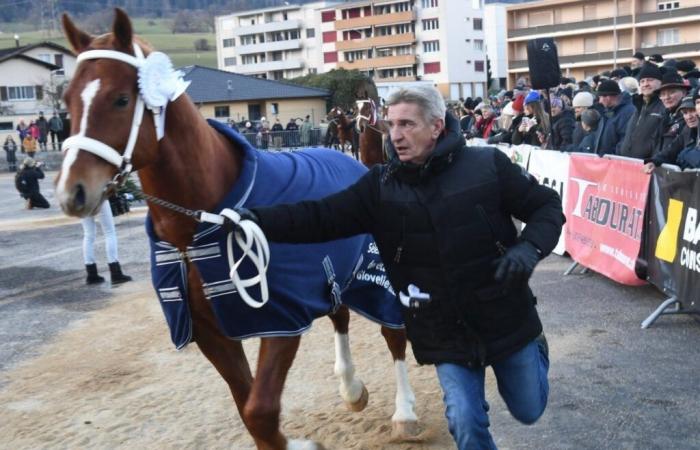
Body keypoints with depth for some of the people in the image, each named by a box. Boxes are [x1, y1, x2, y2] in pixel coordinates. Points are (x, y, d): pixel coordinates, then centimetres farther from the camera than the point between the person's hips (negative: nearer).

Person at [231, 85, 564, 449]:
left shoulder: (487, 166, -14)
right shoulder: (381, 186, -9)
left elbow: (547, 206, -5)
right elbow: (321, 218, -18)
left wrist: (529, 248, -24)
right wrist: (258, 220, -31)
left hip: (506, 321, 0)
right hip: (446, 334, 1)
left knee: (528, 411, 21)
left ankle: (533, 351, 54)